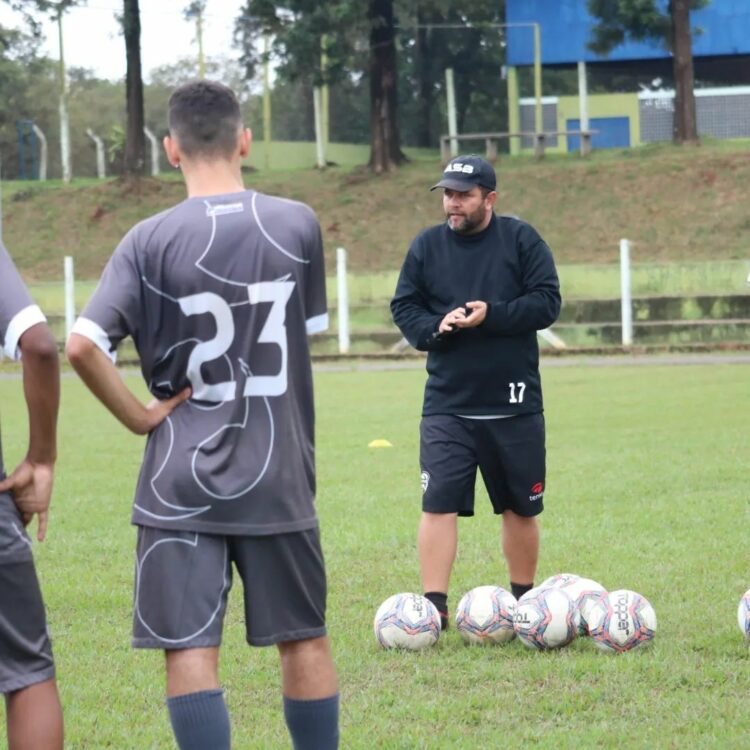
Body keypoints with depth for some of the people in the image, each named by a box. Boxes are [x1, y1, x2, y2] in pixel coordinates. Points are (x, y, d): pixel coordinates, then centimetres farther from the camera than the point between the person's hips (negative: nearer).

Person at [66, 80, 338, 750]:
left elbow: (84, 345, -18)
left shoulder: (150, 241, -9)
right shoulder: (297, 224, -1)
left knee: (190, 651, -1)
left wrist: (140, 416, -6)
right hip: (278, 478, 2)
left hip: (180, 485, -2)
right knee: (304, 640, 13)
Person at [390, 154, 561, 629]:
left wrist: (491, 315, -20)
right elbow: (404, 307, 5)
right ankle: (434, 606, -9)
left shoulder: (521, 239, -2)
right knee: (439, 502, -11)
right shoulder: (427, 246, 4)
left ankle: (523, 601, 26)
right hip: (447, 404, 1)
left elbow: (547, 303, -7)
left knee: (521, 508, 10)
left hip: (515, 403, -1)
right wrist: (435, 327, -15)